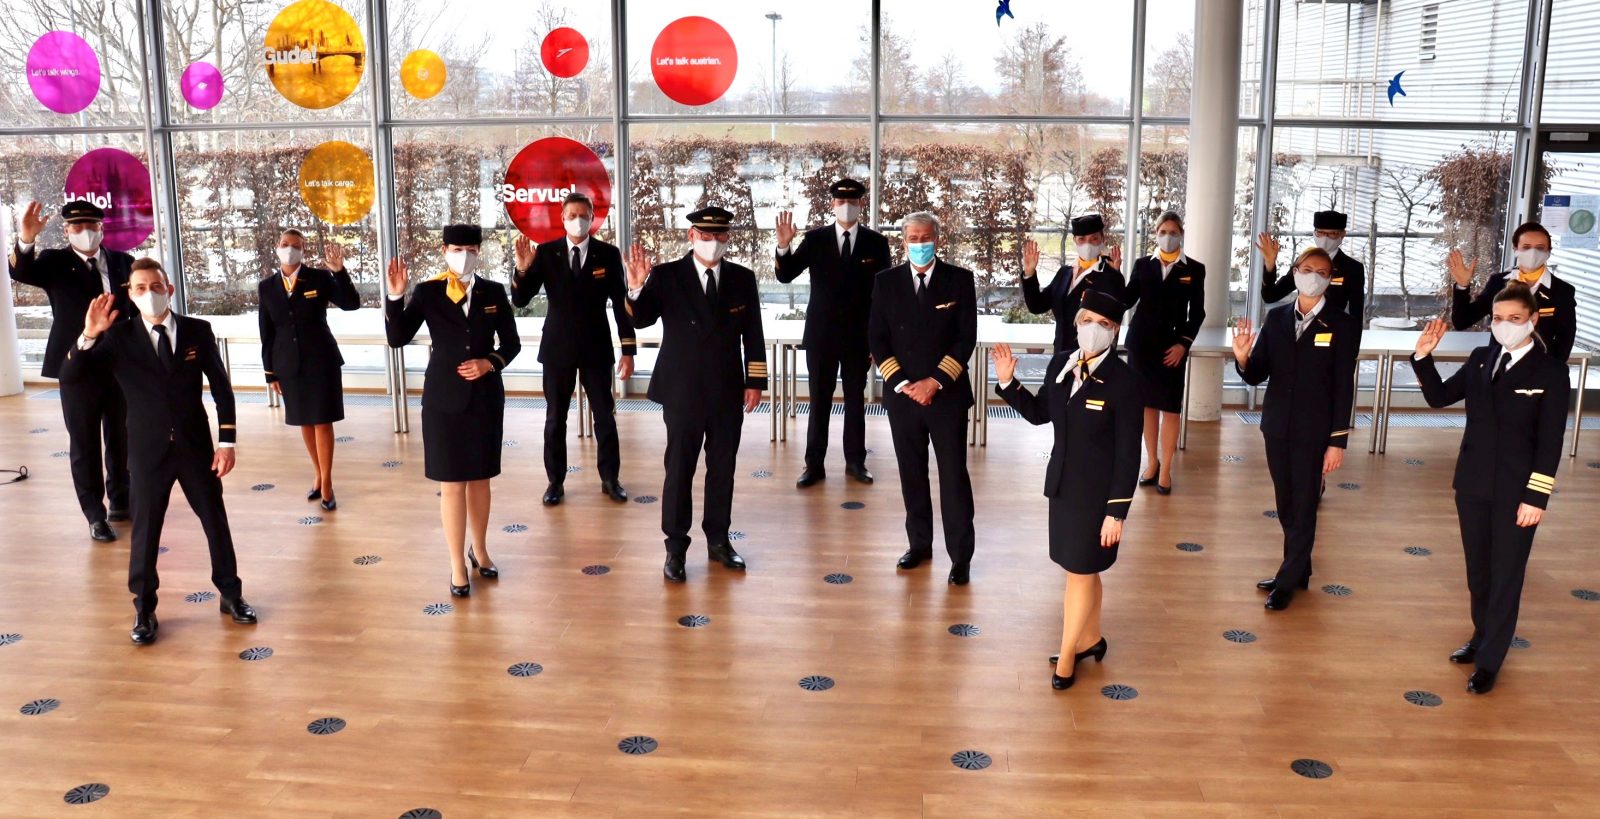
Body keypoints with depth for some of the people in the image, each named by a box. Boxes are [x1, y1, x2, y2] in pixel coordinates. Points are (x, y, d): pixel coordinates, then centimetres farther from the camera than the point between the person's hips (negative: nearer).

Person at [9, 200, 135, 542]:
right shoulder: (55, 263, -1)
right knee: (84, 446, 5)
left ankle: (120, 501, 31)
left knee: (122, 440, 14)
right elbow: (20, 271, -21)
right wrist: (26, 241, -39)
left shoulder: (123, 262, 6)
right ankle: (95, 515, 14)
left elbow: (139, 310, 9)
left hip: (122, 366, 3)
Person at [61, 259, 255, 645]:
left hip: (196, 446, 1)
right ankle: (144, 609, 21)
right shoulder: (118, 337, -4)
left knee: (215, 521, 10)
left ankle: (231, 594, 26)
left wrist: (227, 441, -5)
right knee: (145, 530, 8)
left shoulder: (198, 331, -2)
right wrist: (89, 336, -26)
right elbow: (69, 374, -10)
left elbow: (221, 388, -1)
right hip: (148, 450, -1)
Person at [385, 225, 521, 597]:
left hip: (486, 395, 2)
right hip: (445, 396, -2)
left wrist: (489, 363, -13)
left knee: (480, 477, 14)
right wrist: (396, 297, -21)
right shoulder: (427, 292, -3)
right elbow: (397, 338, -9)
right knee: (452, 482, 3)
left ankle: (480, 550, 32)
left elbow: (512, 343, 5)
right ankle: (458, 566, 13)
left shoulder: (494, 292, 2)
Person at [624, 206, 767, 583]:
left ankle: (718, 540, 25)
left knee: (723, 469, 11)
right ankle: (676, 547, 15)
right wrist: (637, 288, -31)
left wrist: (755, 381, 3)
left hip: (728, 393, 3)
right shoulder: (666, 275, -5)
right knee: (679, 470, 5)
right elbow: (641, 319, -13)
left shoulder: (743, 278, 3)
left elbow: (753, 334, 6)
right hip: (683, 392, -2)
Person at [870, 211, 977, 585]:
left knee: (954, 477, 0)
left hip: (947, 394, -2)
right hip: (902, 394, 2)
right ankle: (919, 543, 24)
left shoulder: (959, 279, 0)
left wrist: (936, 382, -12)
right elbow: (877, 339, 3)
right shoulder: (886, 281, 5)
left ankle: (961, 555, 7)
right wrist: (902, 384, -9)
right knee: (912, 474, 10)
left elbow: (967, 337, -4)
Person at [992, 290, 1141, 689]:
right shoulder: (1060, 364, -1)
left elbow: (1128, 454, -17)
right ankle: (1090, 638, 40)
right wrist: (1009, 382, -2)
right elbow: (1039, 413, 14)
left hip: (1098, 492, -6)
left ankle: (1067, 653, 25)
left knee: (1080, 572, 7)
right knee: (1082, 569, 20)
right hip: (1063, 484, 6)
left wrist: (1117, 512, -17)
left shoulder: (1125, 382, -19)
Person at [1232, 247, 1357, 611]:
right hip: (1277, 427, 4)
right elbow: (1257, 375, 1)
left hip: (1313, 431, -4)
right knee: (1286, 504, 14)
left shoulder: (1341, 324, -6)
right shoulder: (1276, 318, 3)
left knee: (1303, 506, 5)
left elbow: (1343, 387, -7)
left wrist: (1338, 441, -10)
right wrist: (1243, 358, -22)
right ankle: (1298, 570, 29)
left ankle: (1288, 580, 15)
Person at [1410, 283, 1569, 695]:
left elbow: (1551, 440, -11)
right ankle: (1482, 637, 36)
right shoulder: (1481, 359, 3)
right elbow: (1439, 397, 7)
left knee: (1506, 577, 5)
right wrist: (1423, 357, -8)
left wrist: (1536, 496, -15)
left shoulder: (1551, 370, -10)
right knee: (1477, 571, 17)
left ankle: (1490, 662, 14)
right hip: (1473, 484, 4)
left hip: (1516, 491, -4)